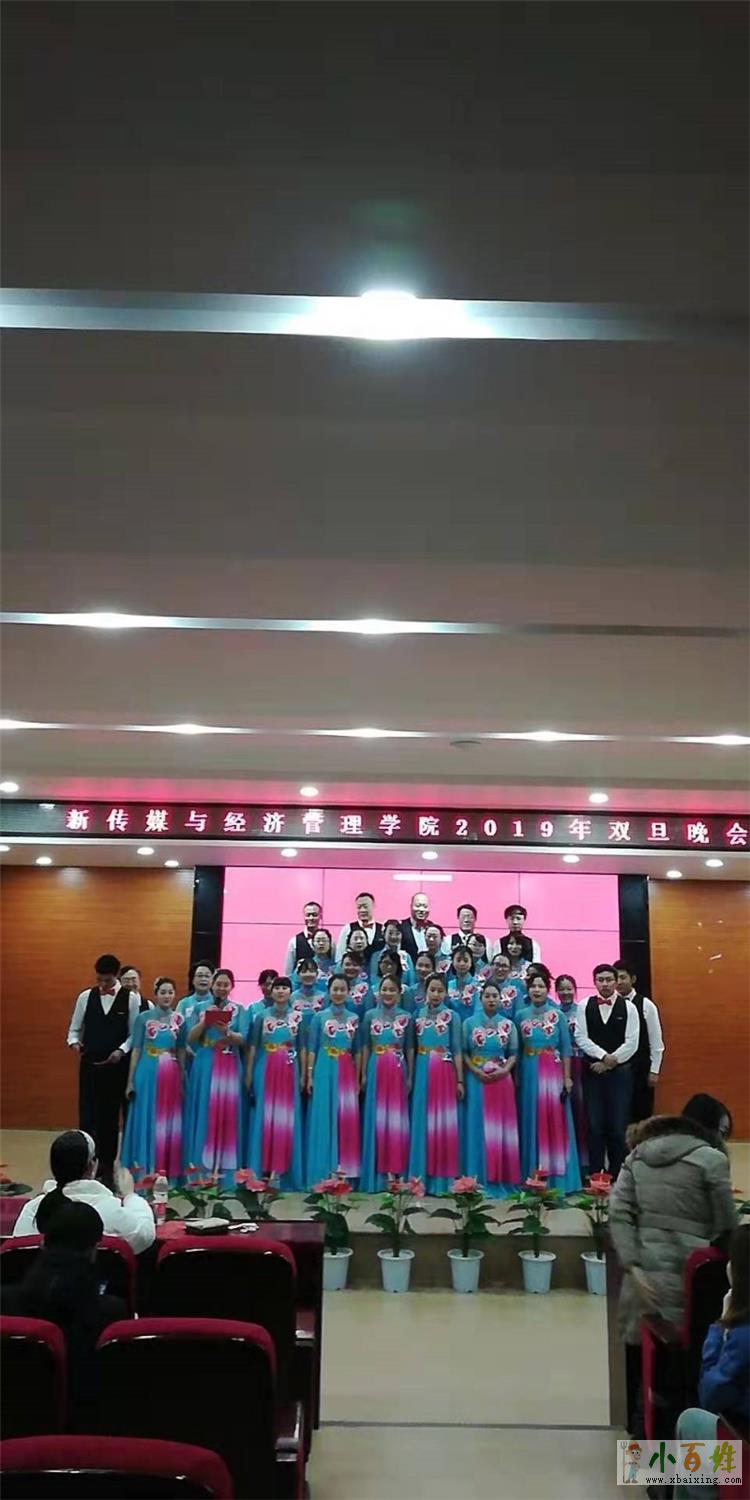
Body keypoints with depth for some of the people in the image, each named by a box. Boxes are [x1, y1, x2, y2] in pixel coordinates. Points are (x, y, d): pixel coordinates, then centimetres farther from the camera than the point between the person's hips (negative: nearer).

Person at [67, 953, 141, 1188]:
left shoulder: (131, 999, -4)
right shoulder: (85, 997, 2)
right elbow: (74, 1029, 8)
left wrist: (122, 1051, -17)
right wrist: (75, 1042, -13)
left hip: (117, 1065, -1)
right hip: (89, 1063, 1)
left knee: (110, 1116, 8)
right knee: (87, 1115, 0)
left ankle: (107, 1166, 19)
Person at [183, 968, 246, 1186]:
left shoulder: (239, 1010, 6)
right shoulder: (200, 1007, 8)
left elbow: (242, 1040, -3)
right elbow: (191, 1038, 2)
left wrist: (227, 1032, -21)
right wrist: (204, 1022, -12)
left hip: (229, 1068, -1)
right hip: (204, 1066, 1)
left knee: (226, 1113, -2)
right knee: (202, 1112, 0)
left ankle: (222, 1166, 4)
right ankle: (200, 1163, 8)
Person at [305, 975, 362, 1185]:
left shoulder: (354, 1019, 9)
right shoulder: (319, 1017, 2)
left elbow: (357, 1052, 11)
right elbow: (311, 1049, 1)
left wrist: (358, 1079, 8)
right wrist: (309, 1075, -6)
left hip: (346, 1074, 2)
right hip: (325, 1072, -2)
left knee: (346, 1120, 1)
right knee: (324, 1120, -2)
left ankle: (343, 1169, 9)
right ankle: (324, 1172, 3)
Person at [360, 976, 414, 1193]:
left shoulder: (406, 1017, 4)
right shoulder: (370, 1016, 5)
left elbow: (410, 1049, 6)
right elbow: (365, 1047, 6)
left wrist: (410, 1077, 2)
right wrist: (363, 1074, 1)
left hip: (398, 1071, 0)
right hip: (376, 1071, 0)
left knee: (397, 1119, 1)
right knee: (376, 1119, 2)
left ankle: (396, 1171, 9)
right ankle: (377, 1173, 8)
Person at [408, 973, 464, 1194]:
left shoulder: (452, 1016, 1)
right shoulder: (418, 1015, 9)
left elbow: (457, 1050, 1)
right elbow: (411, 1048, 11)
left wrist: (460, 1080, -4)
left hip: (444, 1073, -3)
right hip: (422, 1073, 3)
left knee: (443, 1123, -1)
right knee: (422, 1122, 4)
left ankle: (441, 1179, 6)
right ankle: (421, 1177, 11)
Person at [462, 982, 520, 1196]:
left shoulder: (508, 1025, 6)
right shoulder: (470, 1023, 3)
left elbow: (513, 1053, 4)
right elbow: (463, 1052, 1)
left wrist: (504, 1070, -12)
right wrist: (475, 1071, -12)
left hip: (501, 1080, 1)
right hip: (477, 1080, -1)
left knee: (501, 1127, 2)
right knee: (479, 1128, 0)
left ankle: (501, 1180, 9)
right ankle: (480, 1180, 5)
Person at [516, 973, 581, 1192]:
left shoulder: (557, 1015, 1)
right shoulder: (521, 1015, 6)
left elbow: (565, 1048, 1)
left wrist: (567, 1077, -5)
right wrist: (516, 1076, 4)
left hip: (553, 1072, -2)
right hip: (529, 1073, 2)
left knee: (554, 1121, -1)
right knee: (531, 1122, 5)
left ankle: (556, 1178, 7)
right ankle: (531, 1178, 13)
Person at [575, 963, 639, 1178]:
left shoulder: (628, 1007, 0)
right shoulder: (584, 1007, 2)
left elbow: (632, 1043, -5)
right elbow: (581, 1038, -4)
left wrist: (610, 1061, -10)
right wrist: (603, 1056, -14)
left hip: (620, 1072, -1)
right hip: (592, 1071, 1)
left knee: (618, 1126, 1)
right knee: (594, 1125, 4)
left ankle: (616, 1174, 12)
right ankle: (595, 1174, 13)